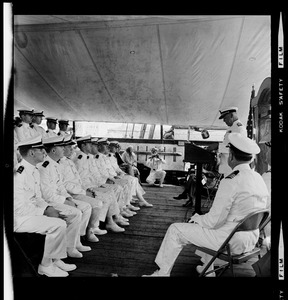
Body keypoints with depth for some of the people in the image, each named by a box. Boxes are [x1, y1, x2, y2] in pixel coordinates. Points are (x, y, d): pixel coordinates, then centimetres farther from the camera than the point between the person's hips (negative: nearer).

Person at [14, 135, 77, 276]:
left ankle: (56, 259, 12)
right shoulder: (19, 174, -22)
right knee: (58, 225, -21)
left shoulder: (35, 171, 8)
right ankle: (45, 266, -3)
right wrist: (45, 211, -19)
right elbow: (19, 208, -23)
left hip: (31, 212, 9)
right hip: (18, 219, -9)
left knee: (62, 221, 2)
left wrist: (49, 208, -3)